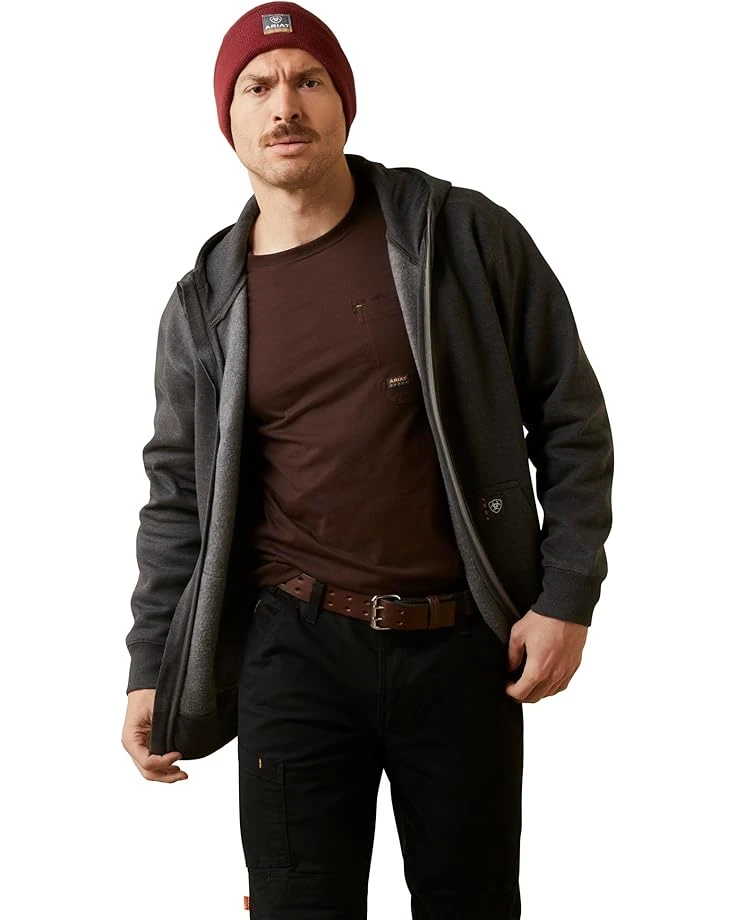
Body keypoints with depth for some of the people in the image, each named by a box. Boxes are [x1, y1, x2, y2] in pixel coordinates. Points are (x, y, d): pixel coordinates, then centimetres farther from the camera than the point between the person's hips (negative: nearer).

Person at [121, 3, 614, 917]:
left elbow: (569, 414, 1)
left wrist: (567, 597, -5)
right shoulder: (203, 308, 4)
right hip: (296, 646, 1)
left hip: (461, 645, 0)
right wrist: (151, 669, 6)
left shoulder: (465, 236, -2)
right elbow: (179, 495, 10)